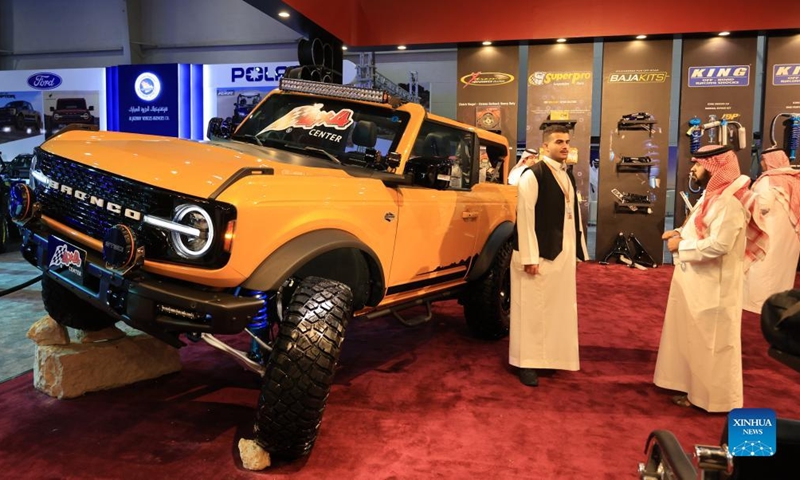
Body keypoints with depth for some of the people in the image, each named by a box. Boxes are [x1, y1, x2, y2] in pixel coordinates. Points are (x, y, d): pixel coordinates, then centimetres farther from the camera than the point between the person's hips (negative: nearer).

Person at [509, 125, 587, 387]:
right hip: (541, 253, -8)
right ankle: (527, 363, 10)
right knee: (533, 309, 0)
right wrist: (529, 257, -20)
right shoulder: (532, 174, -10)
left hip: (563, 253, 8)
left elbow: (574, 213, 15)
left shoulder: (568, 175, 14)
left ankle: (552, 357, 27)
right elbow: (525, 216, -15)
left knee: (559, 308, 14)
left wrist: (577, 250, 12)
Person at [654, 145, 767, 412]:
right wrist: (680, 233, 3)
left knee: (712, 341, 2)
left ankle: (715, 397, 16)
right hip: (697, 281, 10)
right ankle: (696, 387, 31)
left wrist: (680, 245, -17)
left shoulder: (729, 202, -21)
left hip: (714, 285, -10)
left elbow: (718, 245, -28)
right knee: (696, 338, 18)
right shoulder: (713, 195, 12)